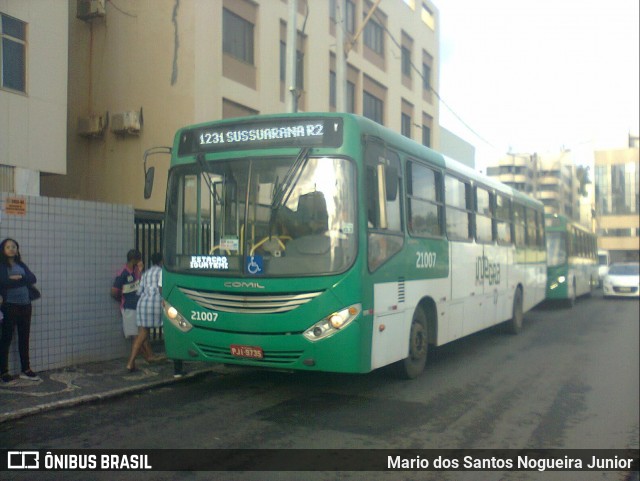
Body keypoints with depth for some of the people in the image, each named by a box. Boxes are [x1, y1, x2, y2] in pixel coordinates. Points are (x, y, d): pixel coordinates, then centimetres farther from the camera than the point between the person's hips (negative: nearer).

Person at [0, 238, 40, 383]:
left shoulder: (21, 264, 15)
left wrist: (18, 278, -13)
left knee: (24, 338, 7)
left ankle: (26, 370, 13)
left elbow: (33, 278, 1)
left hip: (25, 304, 5)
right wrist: (23, 279, -10)